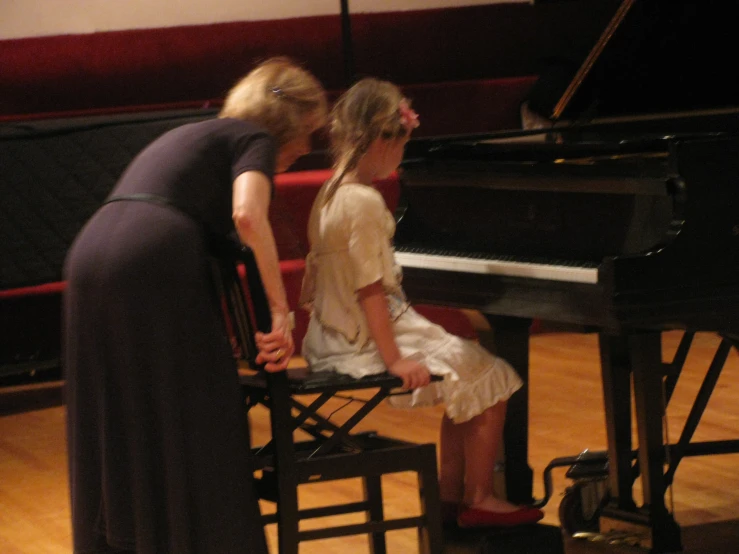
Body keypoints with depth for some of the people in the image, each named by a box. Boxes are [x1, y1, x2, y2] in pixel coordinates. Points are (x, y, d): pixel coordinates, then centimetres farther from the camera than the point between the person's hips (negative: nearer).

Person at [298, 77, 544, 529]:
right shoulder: (365, 203, -22)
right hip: (370, 339, -10)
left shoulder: (330, 194, 6)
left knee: (468, 379, 23)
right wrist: (394, 360, -23)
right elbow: (369, 290, -24)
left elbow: (314, 272, 14)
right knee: (489, 379, 0)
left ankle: (451, 494, 24)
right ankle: (478, 501, 6)